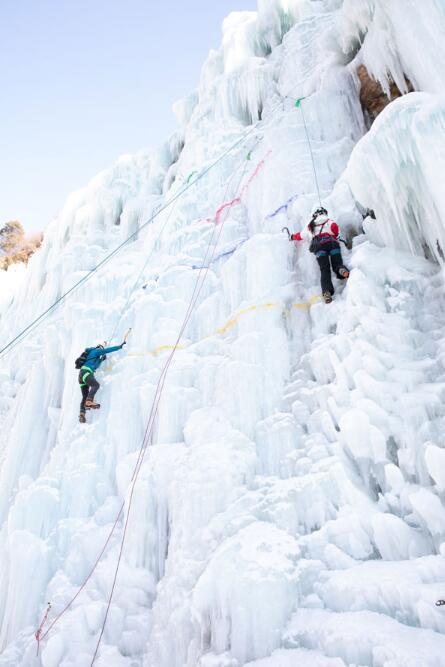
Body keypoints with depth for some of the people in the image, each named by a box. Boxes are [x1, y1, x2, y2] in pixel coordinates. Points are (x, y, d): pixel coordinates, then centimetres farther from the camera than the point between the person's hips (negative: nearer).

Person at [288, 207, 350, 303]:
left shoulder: (310, 226, 33)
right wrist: (335, 237, 19)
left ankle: (326, 291, -34)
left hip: (318, 245, 1)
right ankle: (341, 269, -39)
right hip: (332, 242, -1)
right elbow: (334, 226, 2)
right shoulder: (328, 221, 25)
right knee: (337, 264, -1)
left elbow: (301, 235, 46)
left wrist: (292, 237, 66)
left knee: (325, 270, -11)